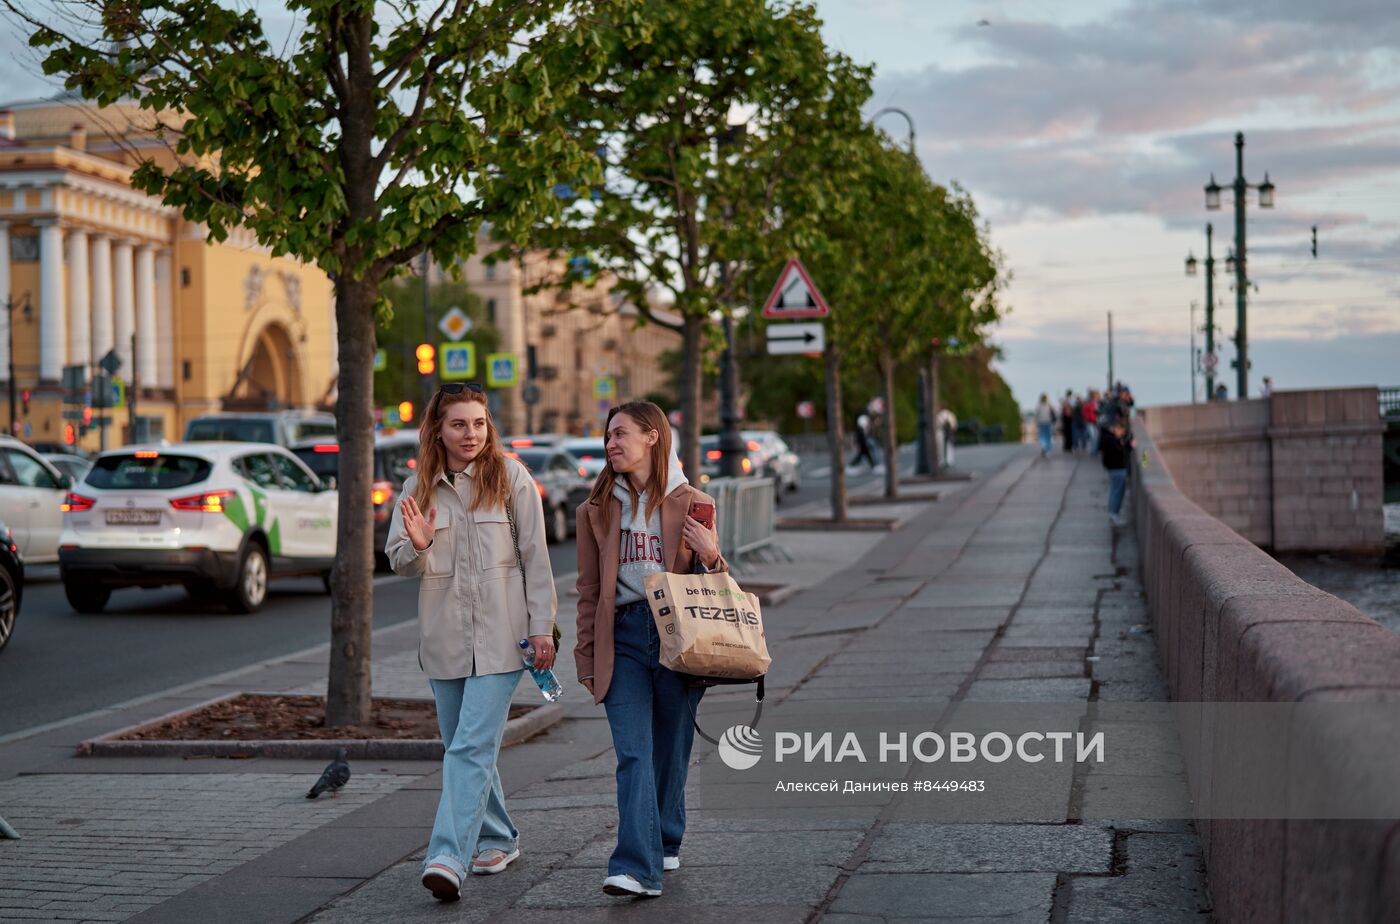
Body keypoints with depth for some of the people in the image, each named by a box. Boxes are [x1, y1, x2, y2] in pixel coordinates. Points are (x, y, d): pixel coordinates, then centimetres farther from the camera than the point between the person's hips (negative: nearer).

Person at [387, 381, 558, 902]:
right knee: (461, 748, 13)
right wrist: (417, 547, -15)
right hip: (444, 636, 4)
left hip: (499, 634, -4)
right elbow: (398, 562, 8)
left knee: (473, 747, -13)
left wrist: (542, 627, -5)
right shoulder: (419, 486, 6)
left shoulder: (511, 477, -2)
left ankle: (448, 858, -19)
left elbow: (535, 555, -1)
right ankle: (498, 841, 30)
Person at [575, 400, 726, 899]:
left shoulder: (693, 504, 6)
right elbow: (590, 590, 15)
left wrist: (710, 555, -11)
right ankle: (637, 867, -17)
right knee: (633, 753, -11)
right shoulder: (598, 510, 11)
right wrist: (586, 658, 12)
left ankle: (665, 844, 29)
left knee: (671, 750, 8)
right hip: (623, 636, 1)